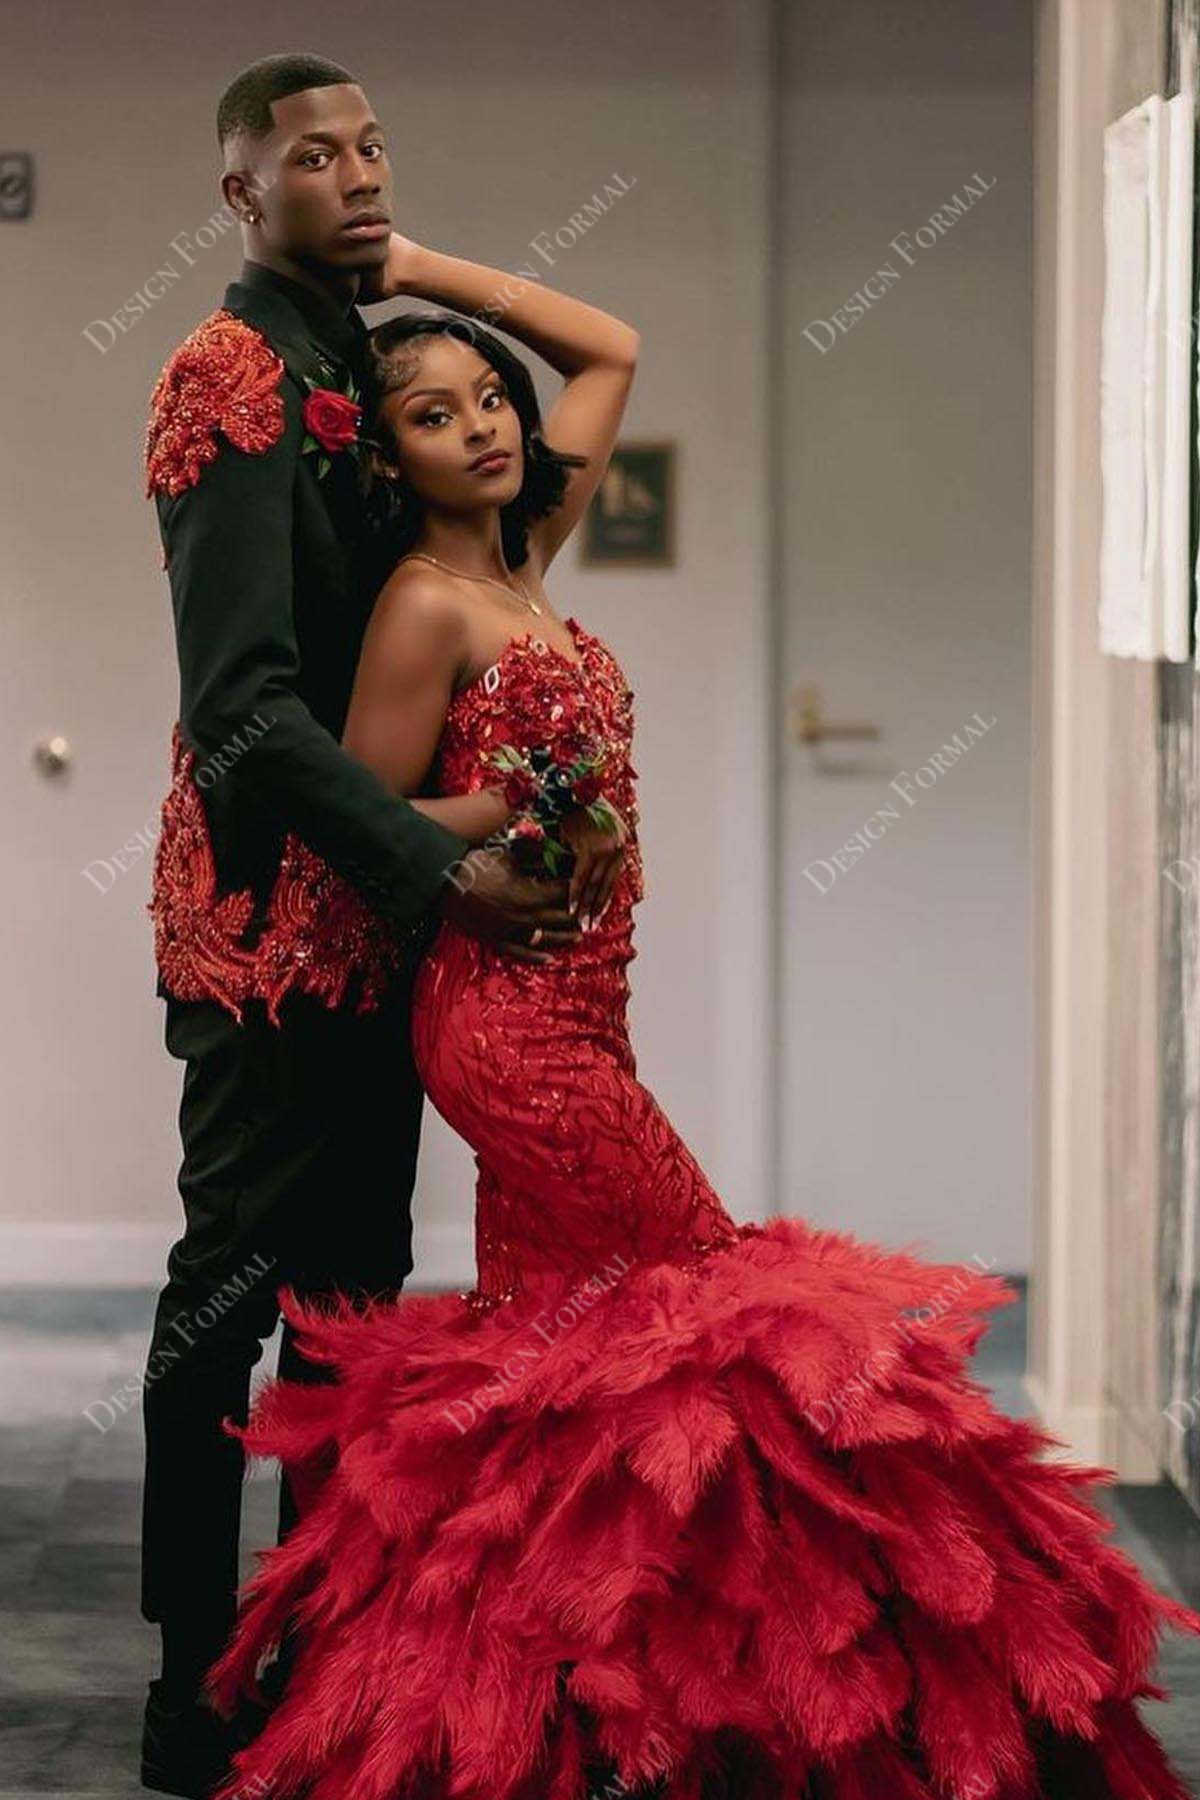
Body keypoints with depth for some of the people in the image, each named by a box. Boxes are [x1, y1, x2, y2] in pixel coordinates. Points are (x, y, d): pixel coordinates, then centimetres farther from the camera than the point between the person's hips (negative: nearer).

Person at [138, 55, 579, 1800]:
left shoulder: (357, 364, 16)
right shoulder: (233, 374, -12)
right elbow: (245, 705, -19)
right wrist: (440, 869, -22)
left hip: (376, 916, 9)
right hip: (270, 914, -9)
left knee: (355, 1284, 12)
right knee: (234, 1288, -3)